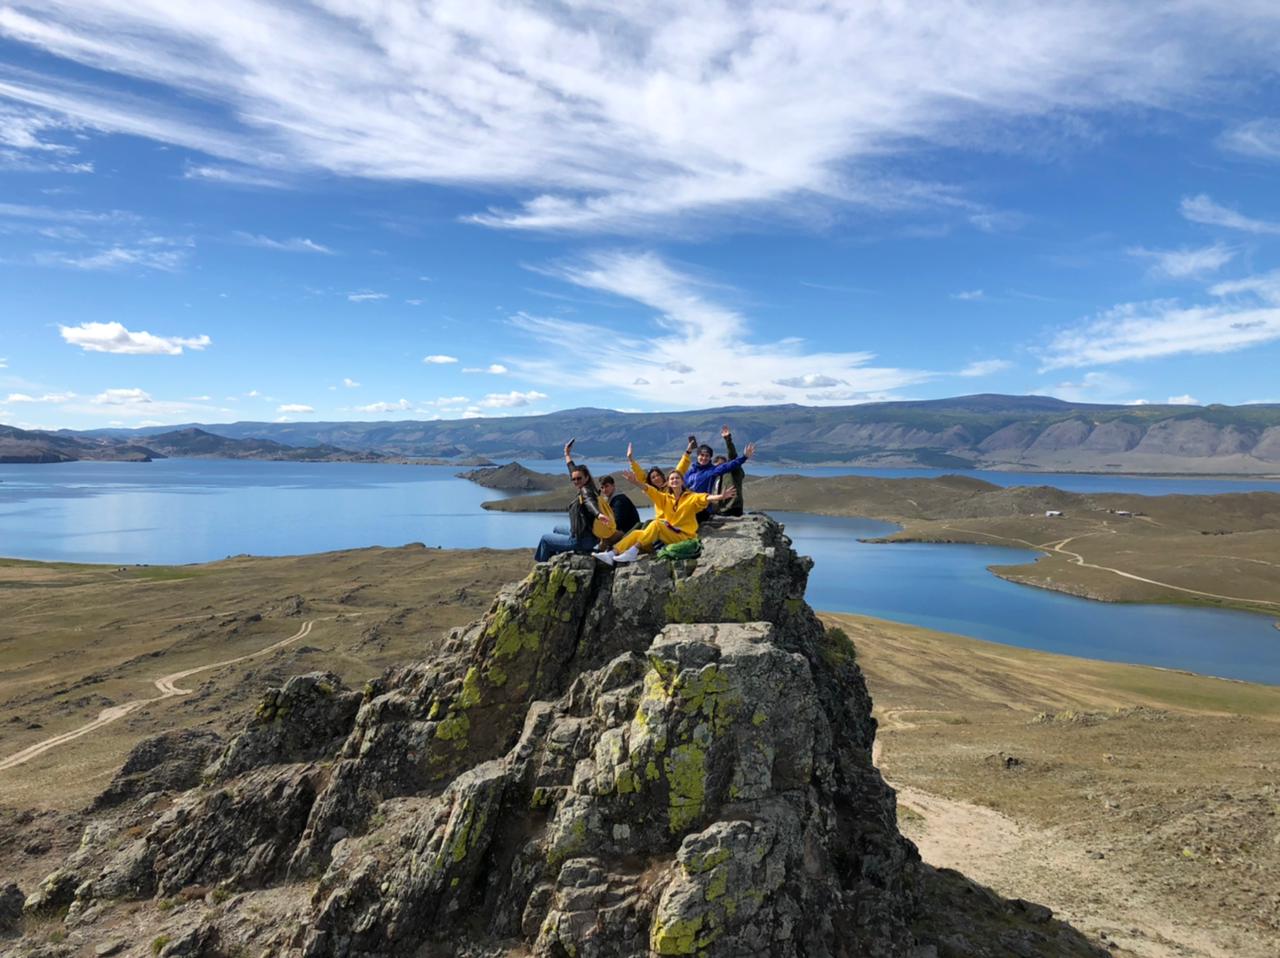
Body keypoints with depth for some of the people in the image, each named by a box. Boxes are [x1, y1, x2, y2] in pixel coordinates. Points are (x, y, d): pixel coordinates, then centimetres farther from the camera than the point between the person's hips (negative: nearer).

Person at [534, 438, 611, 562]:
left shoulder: (585, 491, -20)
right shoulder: (586, 489, 4)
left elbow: (590, 502, -44)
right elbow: (573, 470, 20)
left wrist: (598, 514, -65)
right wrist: (567, 454, 33)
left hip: (580, 541, -9)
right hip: (589, 535, 9)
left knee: (545, 538, 11)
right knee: (557, 529, 35)